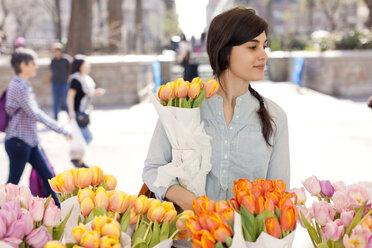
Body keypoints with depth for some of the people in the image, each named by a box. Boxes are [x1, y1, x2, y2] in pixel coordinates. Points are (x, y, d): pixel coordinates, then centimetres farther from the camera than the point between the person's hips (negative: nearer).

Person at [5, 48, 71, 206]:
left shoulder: (24, 86, 14)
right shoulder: (18, 87, -17)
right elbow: (34, 114, -24)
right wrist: (61, 130, -23)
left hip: (30, 142, 10)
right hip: (18, 141, -10)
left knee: (47, 175, 9)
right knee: (13, 183, 1)